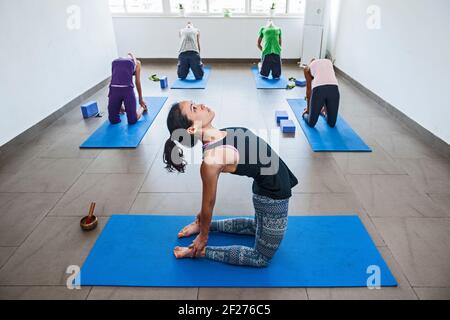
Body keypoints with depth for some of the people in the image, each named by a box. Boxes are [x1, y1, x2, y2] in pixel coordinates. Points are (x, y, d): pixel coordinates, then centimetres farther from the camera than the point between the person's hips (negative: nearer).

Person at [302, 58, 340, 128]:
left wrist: (308, 108, 38)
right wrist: (325, 107, 45)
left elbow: (309, 89, 28)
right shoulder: (329, 62, 37)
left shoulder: (308, 67, 28)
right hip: (334, 88, 3)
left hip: (319, 89, -3)